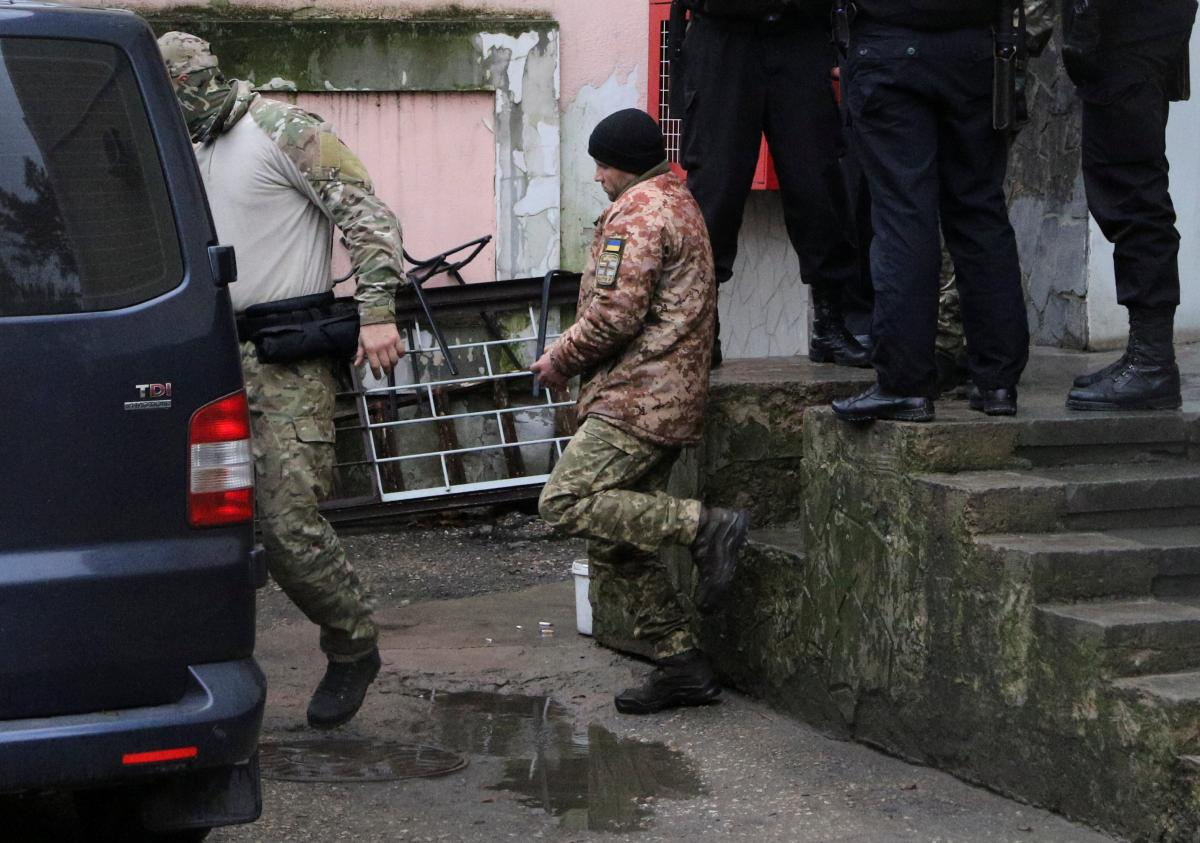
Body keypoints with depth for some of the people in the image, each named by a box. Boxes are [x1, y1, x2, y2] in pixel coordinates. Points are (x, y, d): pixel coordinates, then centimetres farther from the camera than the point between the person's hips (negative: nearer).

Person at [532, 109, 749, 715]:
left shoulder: (637, 212, -10)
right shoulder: (678, 204, 24)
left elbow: (616, 313, -20)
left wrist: (560, 360, -4)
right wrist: (575, 359, 19)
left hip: (638, 401, -10)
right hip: (670, 399, 10)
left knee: (565, 502, -20)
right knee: (617, 538, 9)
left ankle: (703, 527, -21)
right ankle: (682, 666, 8)